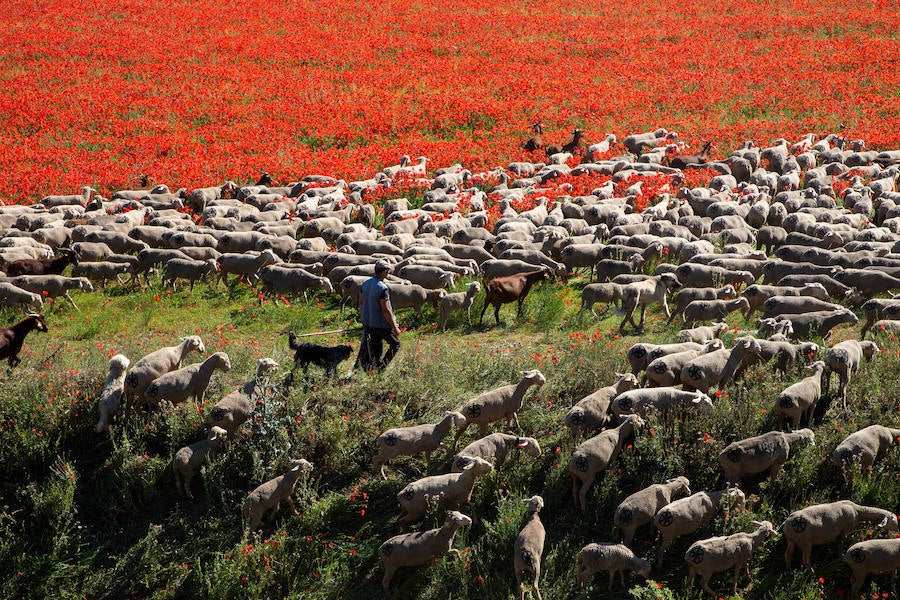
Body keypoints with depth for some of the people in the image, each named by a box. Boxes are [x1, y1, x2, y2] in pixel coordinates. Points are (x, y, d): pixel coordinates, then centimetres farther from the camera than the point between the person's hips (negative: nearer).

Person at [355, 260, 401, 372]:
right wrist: (395, 327, -16)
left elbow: (361, 303, 11)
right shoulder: (382, 288, -23)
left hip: (367, 323, 8)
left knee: (376, 347, 18)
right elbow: (385, 310, -23)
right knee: (395, 344, 9)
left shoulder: (366, 283, 2)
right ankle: (381, 367, 0)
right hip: (381, 324, -8)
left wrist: (363, 319, 23)